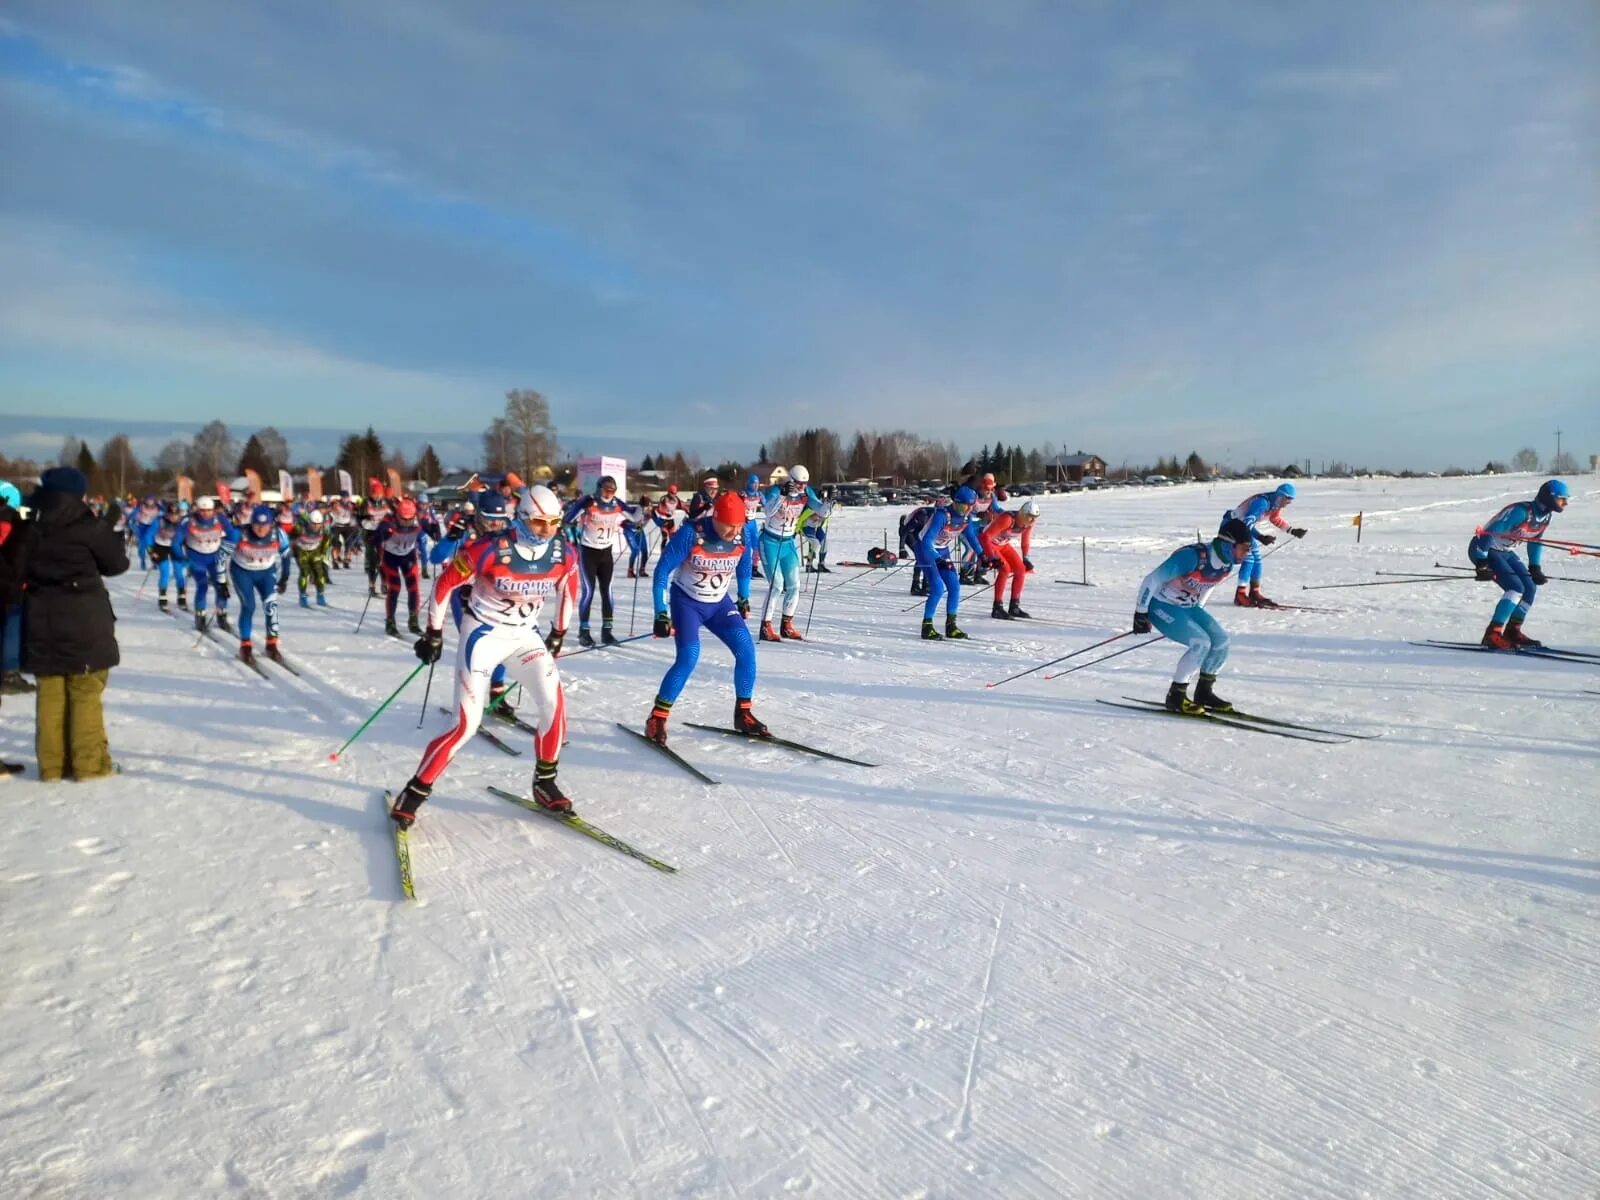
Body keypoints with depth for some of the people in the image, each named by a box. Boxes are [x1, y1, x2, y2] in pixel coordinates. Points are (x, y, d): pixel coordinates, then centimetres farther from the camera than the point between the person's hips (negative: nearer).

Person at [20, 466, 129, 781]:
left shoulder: (29, 528, 2)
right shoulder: (88, 527, -11)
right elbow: (116, 563, 0)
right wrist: (111, 533, 13)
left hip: (41, 622, 4)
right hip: (84, 622, -4)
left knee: (49, 693, 10)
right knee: (85, 693, 3)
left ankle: (52, 763, 15)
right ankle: (89, 763, 5)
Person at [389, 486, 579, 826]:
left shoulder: (564, 555, -10)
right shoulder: (491, 550, -23)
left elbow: (568, 591, 12)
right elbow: (445, 583, -10)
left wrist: (559, 634, 19)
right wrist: (434, 633, -4)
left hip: (525, 636, 4)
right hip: (483, 634, -4)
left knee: (554, 703, -13)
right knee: (467, 723, -9)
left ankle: (545, 782, 7)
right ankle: (416, 790, 9)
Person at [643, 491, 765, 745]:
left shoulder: (742, 536, -14)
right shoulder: (691, 534, -26)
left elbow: (744, 566, 9)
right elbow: (662, 571, -19)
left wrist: (744, 598, 17)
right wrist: (661, 614, -21)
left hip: (720, 603, 4)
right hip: (686, 601, -4)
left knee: (746, 650, -11)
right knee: (689, 657, -21)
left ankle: (743, 715, 6)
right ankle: (656, 719, -7)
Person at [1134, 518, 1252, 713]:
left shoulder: (1227, 564, -5)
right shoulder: (1192, 557, -30)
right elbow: (1151, 580, -25)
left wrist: (1197, 613, 22)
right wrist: (1140, 613, -19)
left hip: (1187, 607, 8)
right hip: (1161, 605, -8)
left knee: (1221, 642, -4)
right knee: (1201, 643, -21)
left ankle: (1204, 693, 13)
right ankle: (1175, 697, -9)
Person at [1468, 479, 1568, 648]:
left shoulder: (1546, 515, 0)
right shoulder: (1521, 511, -27)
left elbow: (1536, 541, 17)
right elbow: (1489, 533, -28)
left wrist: (1535, 568, 16)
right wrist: (1481, 563, -28)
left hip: (1506, 552, 9)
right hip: (1483, 550, -9)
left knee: (1530, 588, 3)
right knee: (1516, 587, -20)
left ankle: (1513, 631, 15)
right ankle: (1493, 634, -18)